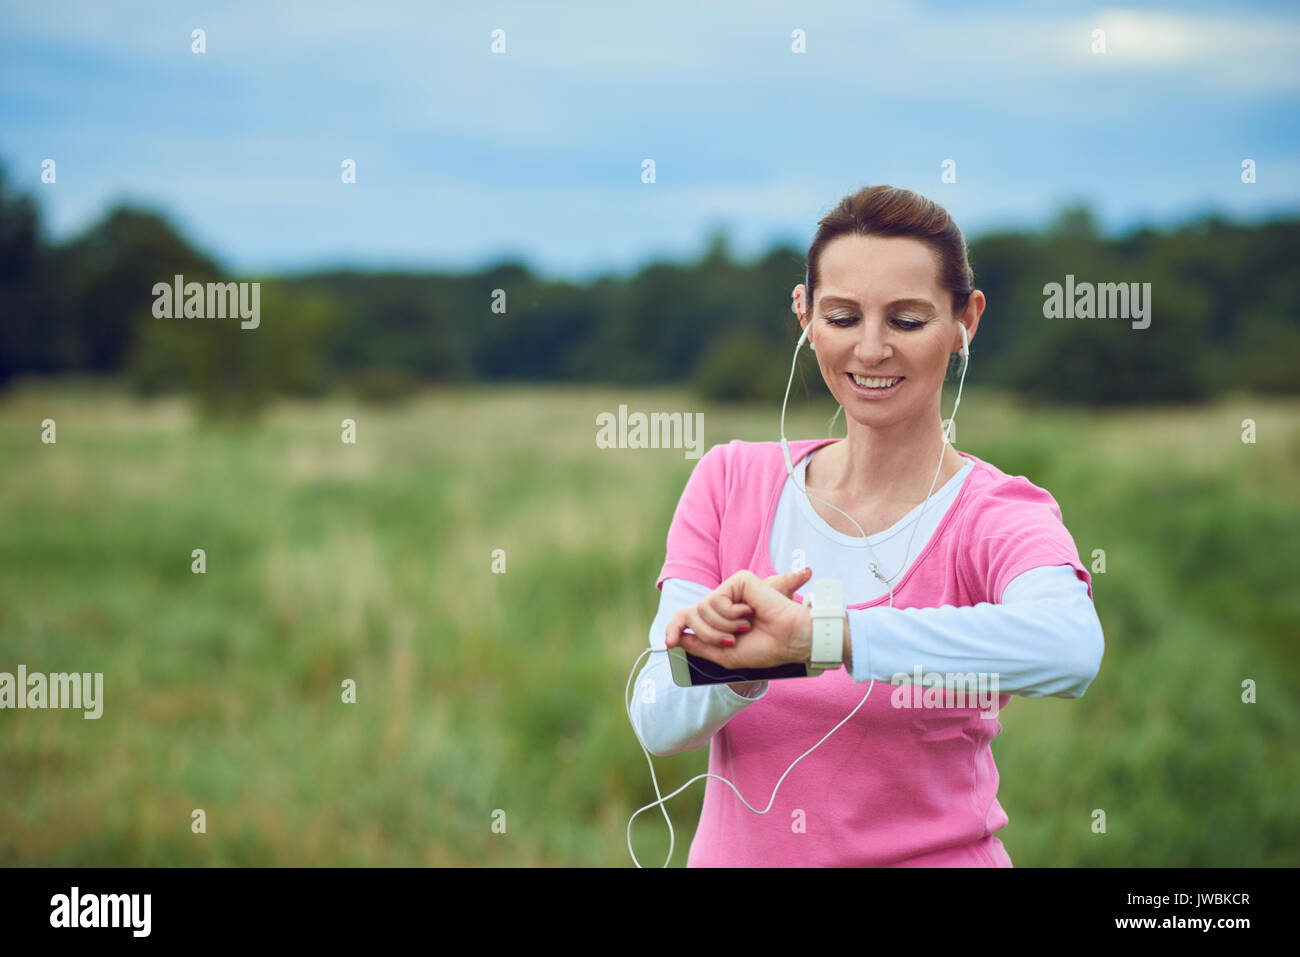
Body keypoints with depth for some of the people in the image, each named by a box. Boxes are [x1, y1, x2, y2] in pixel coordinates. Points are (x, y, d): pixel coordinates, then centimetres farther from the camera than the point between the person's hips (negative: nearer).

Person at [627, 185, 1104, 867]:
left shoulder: (999, 518, -11)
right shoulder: (730, 481, -1)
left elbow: (1071, 647, -34)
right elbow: (658, 724, -9)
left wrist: (813, 635, -40)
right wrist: (733, 662, -30)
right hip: (732, 854, 2)